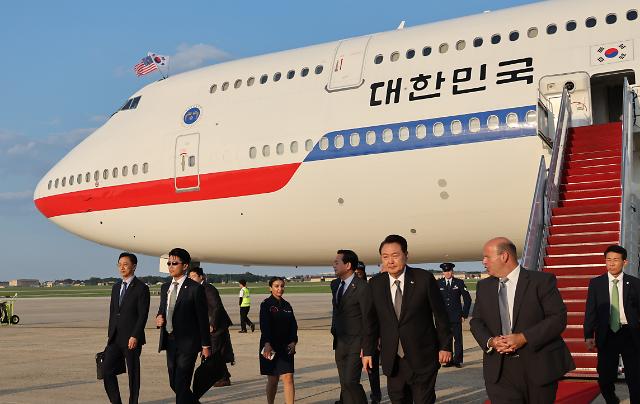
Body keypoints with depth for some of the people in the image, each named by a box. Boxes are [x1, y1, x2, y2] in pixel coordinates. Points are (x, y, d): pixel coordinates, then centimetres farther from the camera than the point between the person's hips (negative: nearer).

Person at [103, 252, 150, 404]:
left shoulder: (141, 288, -7)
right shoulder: (116, 287, 14)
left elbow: (143, 315, -12)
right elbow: (112, 312, 17)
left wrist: (135, 337, -18)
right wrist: (110, 334, 12)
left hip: (131, 339, -6)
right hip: (115, 338, 6)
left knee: (133, 373, 3)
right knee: (106, 369, 1)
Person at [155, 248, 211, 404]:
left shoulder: (195, 288, -9)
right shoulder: (165, 287, 11)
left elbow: (203, 318, -8)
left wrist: (206, 345, -8)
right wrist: (159, 318, -3)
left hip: (187, 343, -7)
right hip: (169, 341, 7)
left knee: (181, 385, -7)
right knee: (174, 383, 13)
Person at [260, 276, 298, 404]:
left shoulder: (287, 305, 10)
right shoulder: (266, 304, -6)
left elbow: (293, 325, 10)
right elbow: (264, 326, -16)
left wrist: (293, 341, -5)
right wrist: (267, 344, -28)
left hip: (286, 347, 4)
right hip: (270, 347, -4)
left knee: (288, 378, -7)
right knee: (273, 380, 6)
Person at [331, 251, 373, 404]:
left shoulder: (362, 287, -15)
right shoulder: (335, 284, 9)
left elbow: (367, 318, -14)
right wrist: (334, 332, 16)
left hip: (356, 343, -7)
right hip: (340, 342, 8)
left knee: (350, 381, -15)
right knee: (344, 383, 10)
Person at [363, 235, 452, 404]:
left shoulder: (424, 279, -8)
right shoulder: (375, 284, 2)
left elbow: (440, 315, -2)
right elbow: (372, 321, 8)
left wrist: (445, 346, -1)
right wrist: (368, 351, 8)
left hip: (422, 358, -3)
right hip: (392, 361, 3)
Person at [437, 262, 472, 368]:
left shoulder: (459, 283, 4)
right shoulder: (438, 283, 6)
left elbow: (467, 299, 8)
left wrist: (464, 314, 4)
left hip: (456, 317, -1)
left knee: (458, 339, 0)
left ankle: (457, 360, 7)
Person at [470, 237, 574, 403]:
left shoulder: (542, 281, -5)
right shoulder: (484, 287, 10)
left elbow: (559, 318, -9)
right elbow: (476, 321, 13)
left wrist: (524, 338, -19)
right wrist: (490, 341, -9)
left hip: (539, 368, -2)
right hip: (500, 372, 3)